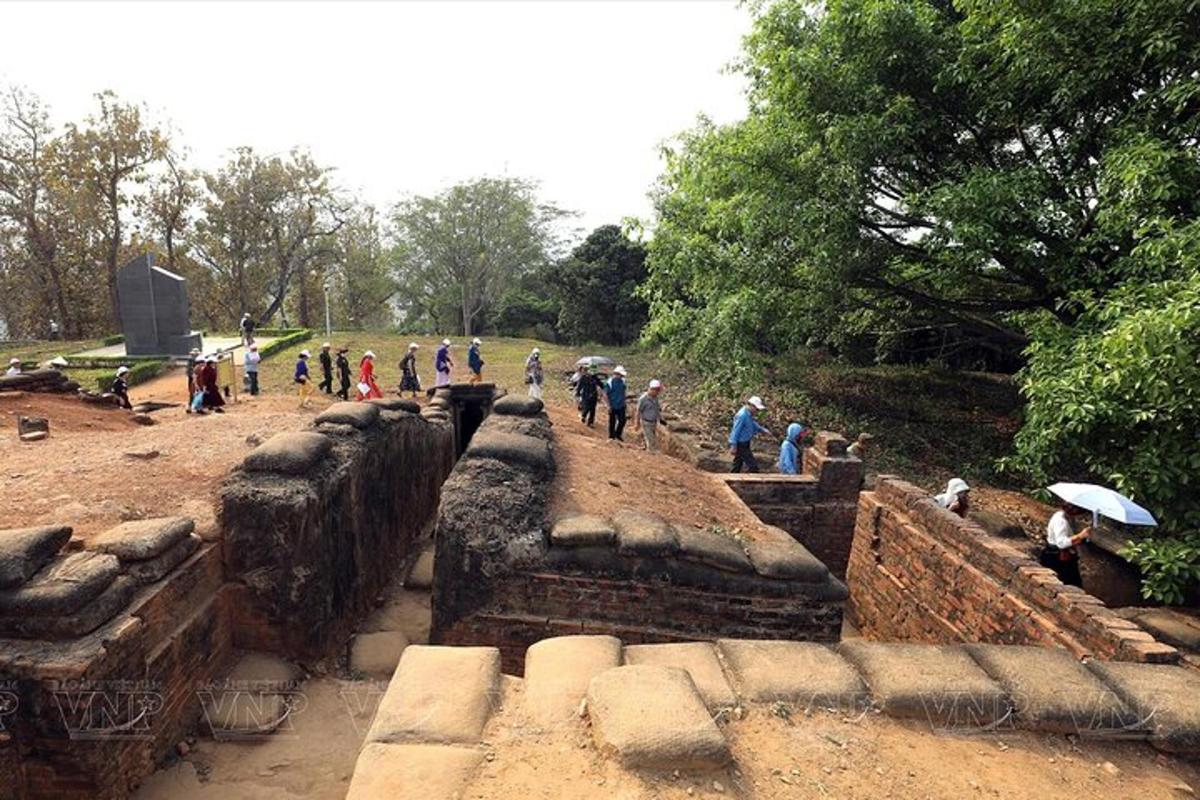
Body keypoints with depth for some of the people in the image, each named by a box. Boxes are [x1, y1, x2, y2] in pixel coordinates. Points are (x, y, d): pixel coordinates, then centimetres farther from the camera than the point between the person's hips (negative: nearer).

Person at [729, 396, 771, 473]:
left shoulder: (749, 415, 7)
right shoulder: (742, 415, -24)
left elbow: (753, 425, 24)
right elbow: (735, 431, -23)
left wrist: (763, 430, 9)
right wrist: (733, 446, -22)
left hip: (744, 444, 10)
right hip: (741, 445, -10)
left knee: (737, 466, 17)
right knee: (753, 466, -6)